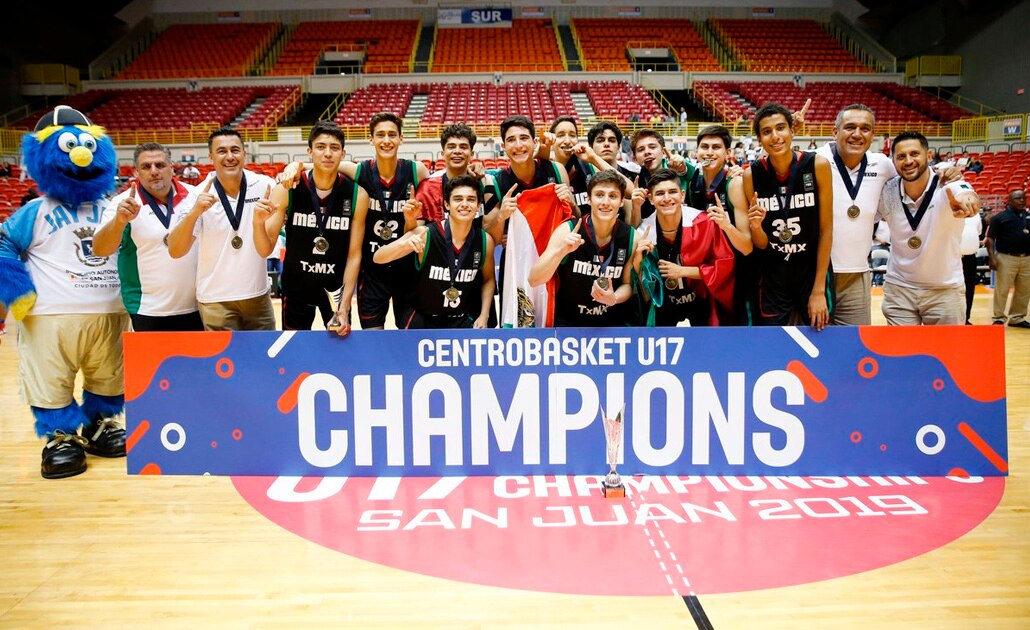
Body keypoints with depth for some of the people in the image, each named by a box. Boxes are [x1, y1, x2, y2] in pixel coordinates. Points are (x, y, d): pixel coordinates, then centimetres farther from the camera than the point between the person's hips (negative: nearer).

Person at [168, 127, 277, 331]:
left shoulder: (265, 186, -7)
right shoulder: (201, 195, -8)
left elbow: (265, 250, -10)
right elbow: (175, 252, -14)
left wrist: (259, 222, -30)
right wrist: (194, 213, -30)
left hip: (258, 296, 2)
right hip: (216, 299, -1)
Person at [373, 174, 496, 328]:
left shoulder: (485, 241, -9)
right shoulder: (425, 234, -18)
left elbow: (488, 279, 9)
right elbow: (378, 258, -19)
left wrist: (484, 316, -2)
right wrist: (404, 244, -38)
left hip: (463, 321, 2)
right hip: (422, 318, -2)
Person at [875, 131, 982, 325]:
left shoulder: (946, 186, -19)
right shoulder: (886, 192, -10)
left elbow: (970, 200, -42)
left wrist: (966, 198, -64)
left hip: (945, 290, -1)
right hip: (898, 288, 2)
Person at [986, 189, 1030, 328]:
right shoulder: (1000, 217, -1)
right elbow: (990, 238, -4)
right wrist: (992, 257, -13)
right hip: (1006, 258, -5)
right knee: (1001, 290, -2)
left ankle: (1017, 318, 19)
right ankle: (999, 318, 6)